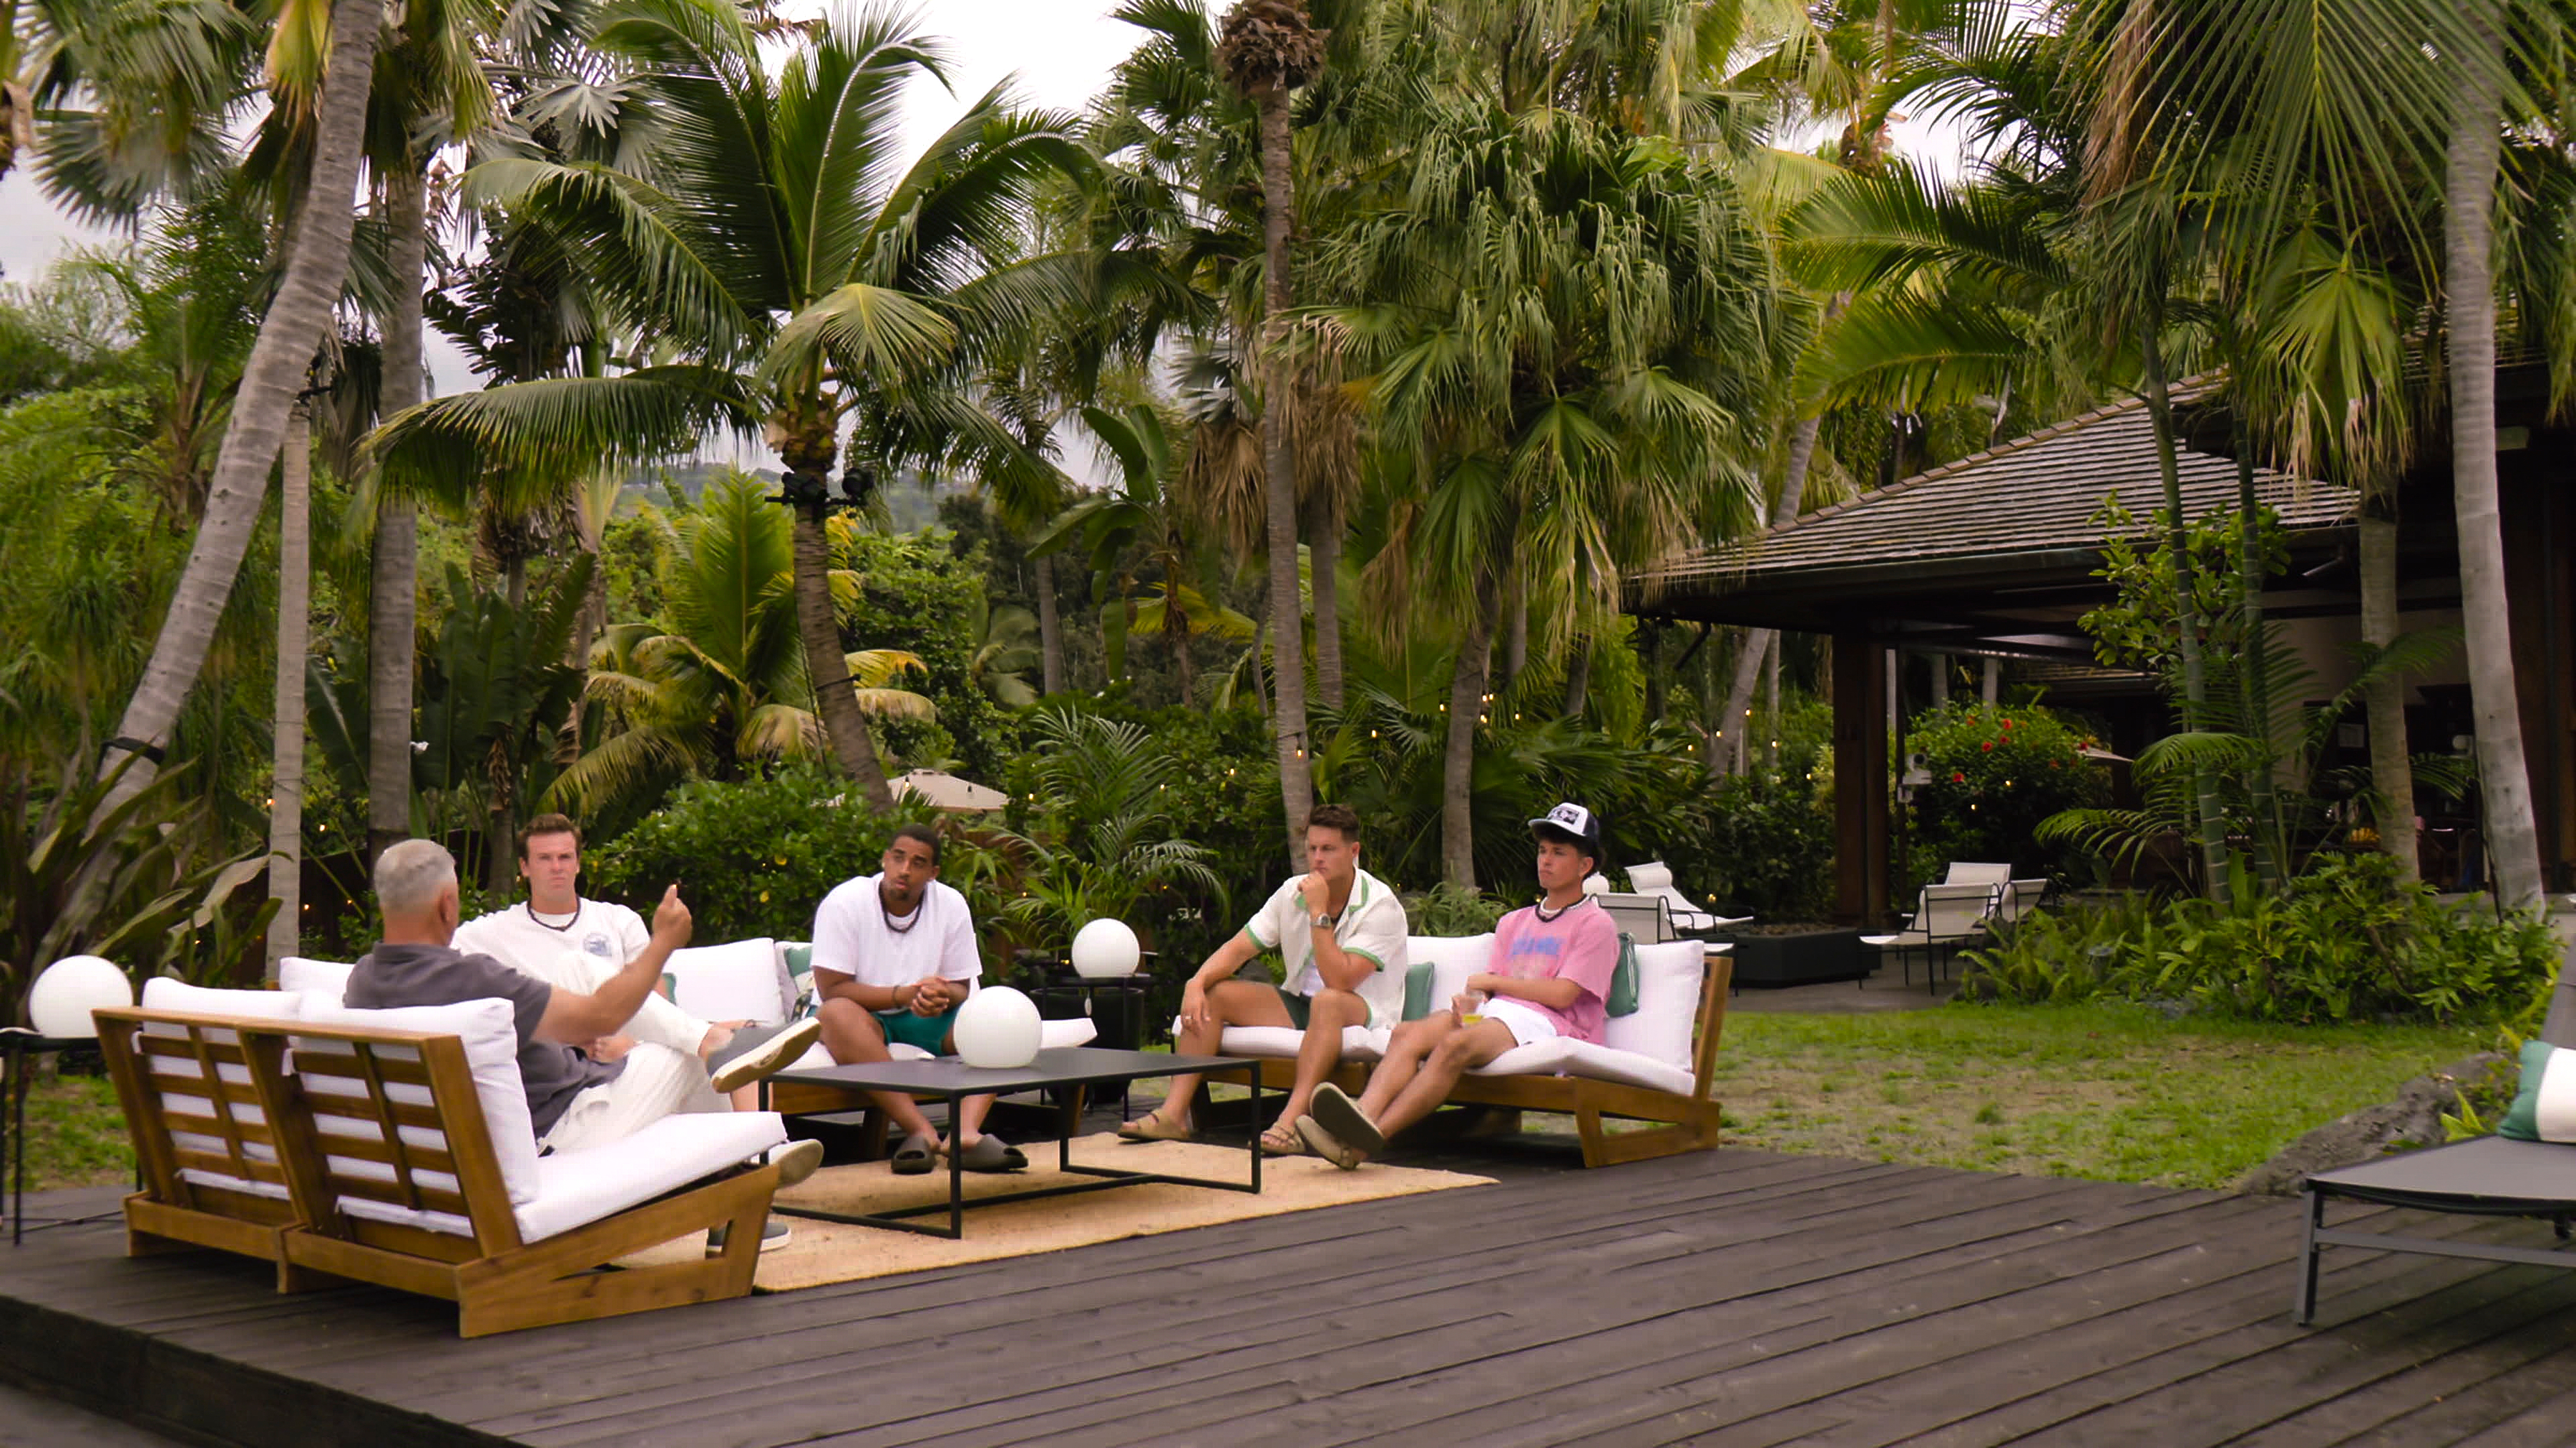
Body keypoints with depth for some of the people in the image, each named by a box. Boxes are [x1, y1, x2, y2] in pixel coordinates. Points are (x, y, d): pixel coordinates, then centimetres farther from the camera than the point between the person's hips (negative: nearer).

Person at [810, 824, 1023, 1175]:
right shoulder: (845, 902, -14)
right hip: (865, 1018, -4)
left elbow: (962, 988, 1)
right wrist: (905, 995, -28)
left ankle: (966, 1131, -43)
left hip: (925, 1020, 4)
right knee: (838, 1014, -39)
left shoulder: (951, 905, -3)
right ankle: (921, 1130, -45)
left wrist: (943, 996, -24)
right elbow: (831, 990, -18)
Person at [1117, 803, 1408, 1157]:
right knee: (1212, 994, -10)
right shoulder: (1293, 893, 3)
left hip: (1364, 1013, -7)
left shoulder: (1380, 906, -16)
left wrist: (1319, 913, -25)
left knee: (1328, 1001, -41)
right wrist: (1196, 983, -18)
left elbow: (1339, 981, -27)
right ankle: (1174, 1113, -18)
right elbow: (1239, 948, 0)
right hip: (1298, 1005, 7)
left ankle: (1291, 1122, -50)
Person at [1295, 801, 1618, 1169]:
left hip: (1548, 1024, -6)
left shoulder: (1596, 925, 10)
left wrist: (1493, 980, 2)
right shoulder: (1514, 922, 31)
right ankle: (1363, 1115, -52)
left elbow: (1562, 995, -4)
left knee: (1456, 1044, -36)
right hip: (1495, 1013, 6)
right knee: (1408, 1034, -26)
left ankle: (1366, 1141, -55)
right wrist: (1469, 1001, -5)